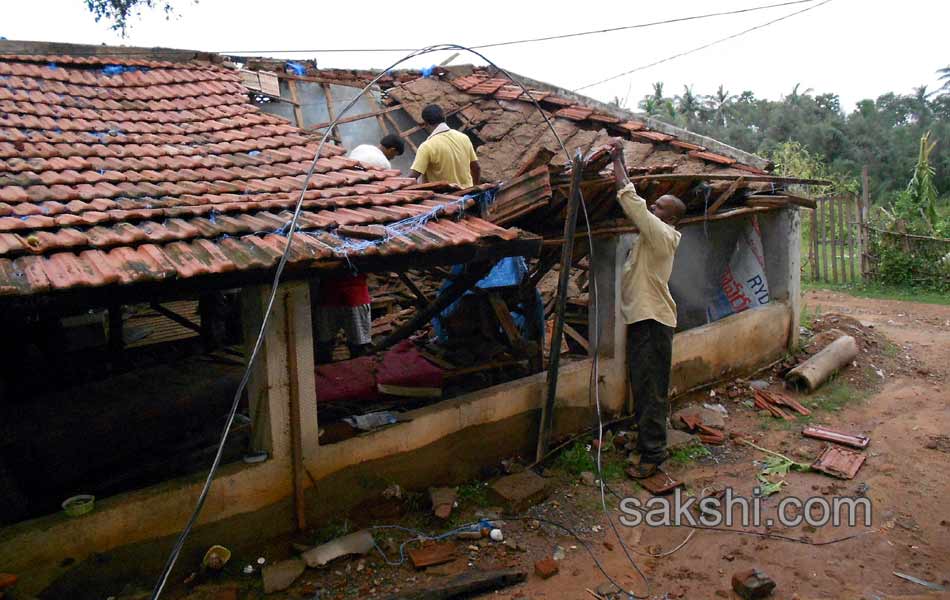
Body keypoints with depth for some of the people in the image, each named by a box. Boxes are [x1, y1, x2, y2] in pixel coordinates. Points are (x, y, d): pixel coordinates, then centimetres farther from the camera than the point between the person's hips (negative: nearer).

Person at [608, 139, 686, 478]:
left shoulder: (661, 234, -15)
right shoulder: (653, 233, 12)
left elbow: (631, 200, -20)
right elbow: (634, 203, 17)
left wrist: (617, 160, -11)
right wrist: (619, 162, 12)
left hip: (653, 321, -10)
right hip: (640, 317, 10)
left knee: (651, 388, -6)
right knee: (640, 384, 18)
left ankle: (653, 453, 0)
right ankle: (644, 436, 31)